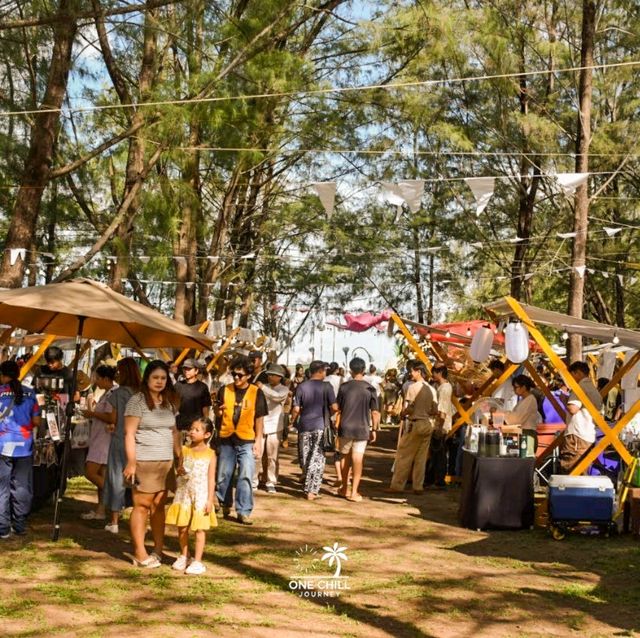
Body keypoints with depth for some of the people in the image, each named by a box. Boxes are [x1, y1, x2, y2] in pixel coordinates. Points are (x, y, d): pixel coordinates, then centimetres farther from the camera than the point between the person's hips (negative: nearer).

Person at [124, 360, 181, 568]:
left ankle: (158, 550, 15)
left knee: (159, 506, 7)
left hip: (166, 462, 5)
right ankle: (140, 554, 2)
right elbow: (129, 434, -8)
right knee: (142, 505, -3)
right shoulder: (137, 401, -4)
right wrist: (131, 462, -14)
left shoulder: (169, 403, 14)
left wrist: (180, 458, 12)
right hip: (144, 462, -5)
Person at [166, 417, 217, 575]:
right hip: (184, 494, 3)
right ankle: (183, 556, 26)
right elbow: (179, 469, 13)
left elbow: (211, 478, -5)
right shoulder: (185, 450, 3)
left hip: (201, 496, -3)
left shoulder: (210, 454, -6)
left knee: (199, 529, 2)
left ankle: (197, 561, 8)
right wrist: (179, 471, -12)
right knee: (182, 527, 8)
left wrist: (210, 500, -10)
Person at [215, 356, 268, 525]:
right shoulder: (224, 390, 3)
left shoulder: (256, 393, -4)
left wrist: (258, 441, -3)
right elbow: (218, 414, 13)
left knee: (245, 477, -7)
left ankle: (244, 512, -2)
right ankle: (225, 504, 33)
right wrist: (219, 411, -11)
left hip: (247, 441, -3)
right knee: (223, 476, 11)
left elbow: (259, 418, 0)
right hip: (226, 440, 3)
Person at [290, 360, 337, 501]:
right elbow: (334, 407, -10)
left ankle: (307, 488, 20)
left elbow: (296, 409, -5)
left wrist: (292, 421, 13)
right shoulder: (326, 387, -5)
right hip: (320, 426, -2)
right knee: (317, 459, 3)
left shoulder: (301, 387, -1)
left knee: (304, 458, 13)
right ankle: (312, 490, -1)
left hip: (304, 426, 2)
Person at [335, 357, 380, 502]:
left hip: (345, 428, 1)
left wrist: (336, 426, 10)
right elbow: (375, 412, -4)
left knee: (345, 457, 17)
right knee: (358, 459, 1)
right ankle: (354, 492, 1)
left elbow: (338, 409, 0)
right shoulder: (370, 389, -4)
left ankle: (345, 488, 27)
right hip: (362, 429, -1)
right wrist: (374, 429, 5)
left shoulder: (344, 387, -3)